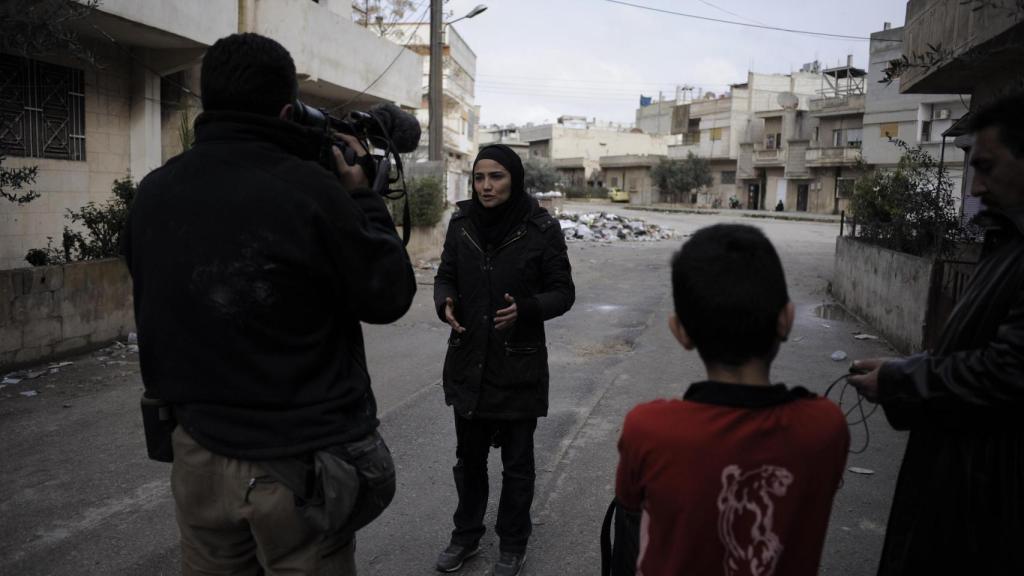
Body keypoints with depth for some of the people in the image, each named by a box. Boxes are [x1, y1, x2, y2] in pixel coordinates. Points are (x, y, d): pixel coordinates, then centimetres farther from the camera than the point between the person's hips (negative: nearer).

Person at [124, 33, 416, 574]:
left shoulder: (152, 192, -2)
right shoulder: (309, 189, -20)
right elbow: (390, 296, -8)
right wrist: (363, 196, 2)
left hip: (199, 455, 5)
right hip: (297, 461, -5)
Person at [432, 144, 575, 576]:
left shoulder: (541, 228, -11)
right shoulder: (461, 223, -1)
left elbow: (563, 292, -6)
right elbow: (446, 276, 8)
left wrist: (525, 309, -25)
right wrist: (445, 302, -15)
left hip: (519, 363, -3)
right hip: (468, 361, 3)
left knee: (516, 461, 13)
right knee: (468, 457, 18)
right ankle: (466, 535, 39)